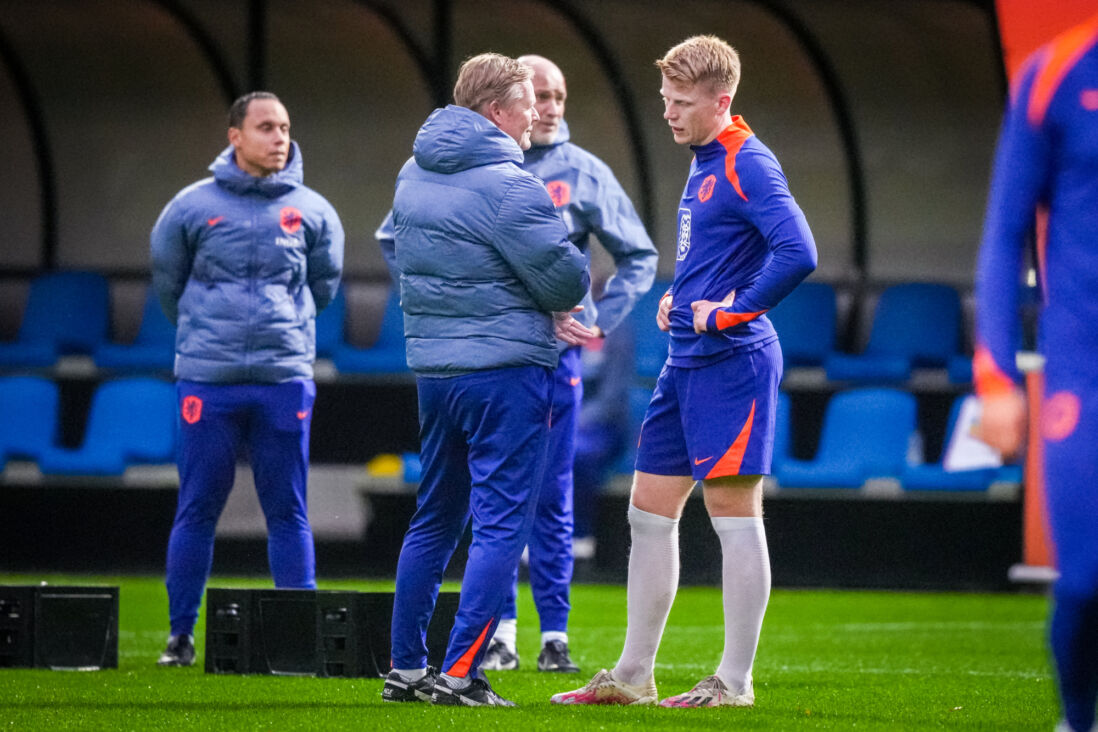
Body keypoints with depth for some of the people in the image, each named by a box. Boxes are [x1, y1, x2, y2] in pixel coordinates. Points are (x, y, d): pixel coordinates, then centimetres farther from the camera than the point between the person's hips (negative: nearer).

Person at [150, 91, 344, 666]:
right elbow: (167, 281, 12)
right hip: (207, 378, -1)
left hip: (285, 377, 1)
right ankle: (181, 634, 9)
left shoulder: (311, 211, 6)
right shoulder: (192, 207, 1)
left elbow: (324, 284, 17)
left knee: (288, 512, 3)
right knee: (197, 511, 2)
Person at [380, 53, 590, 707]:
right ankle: (459, 674, -10)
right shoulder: (509, 186, -16)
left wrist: (544, 313, 9)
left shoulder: (414, 175, 10)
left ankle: (406, 669, 19)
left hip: (432, 368, 8)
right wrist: (559, 305, 10)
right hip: (506, 368, -8)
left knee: (434, 520, 17)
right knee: (502, 523, -4)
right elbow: (568, 280, -16)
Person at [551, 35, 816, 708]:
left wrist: (731, 313, -18)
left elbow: (798, 253, -25)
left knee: (734, 514, -5)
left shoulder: (748, 165, -13)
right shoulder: (703, 164, 17)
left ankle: (735, 681, -1)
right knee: (650, 512, 10)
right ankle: (634, 675, 16)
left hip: (731, 363, -10)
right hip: (686, 362, 10)